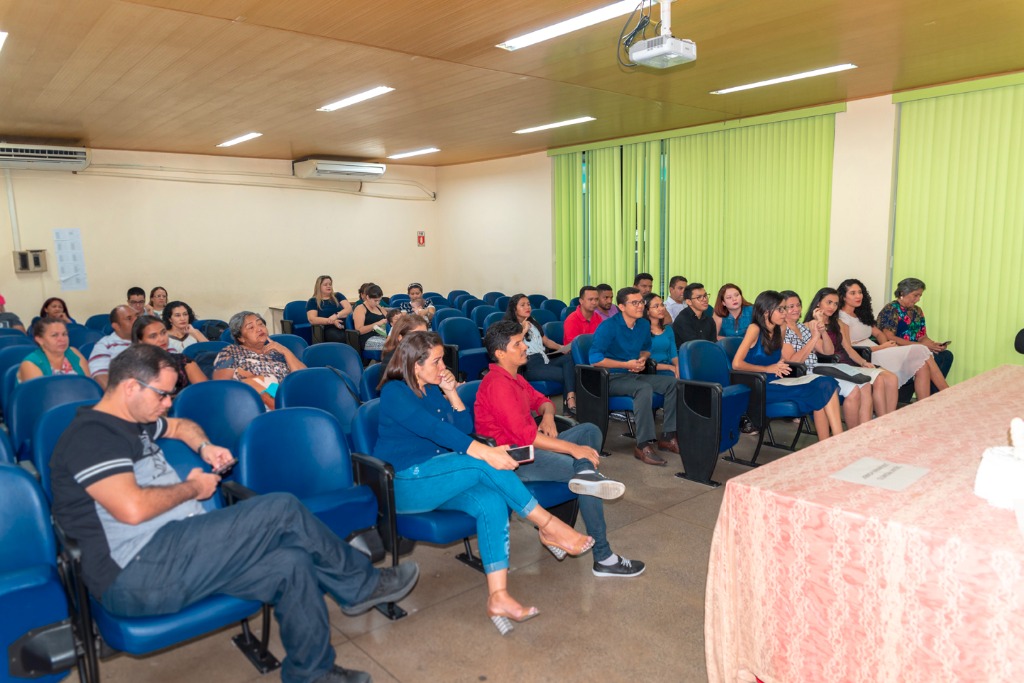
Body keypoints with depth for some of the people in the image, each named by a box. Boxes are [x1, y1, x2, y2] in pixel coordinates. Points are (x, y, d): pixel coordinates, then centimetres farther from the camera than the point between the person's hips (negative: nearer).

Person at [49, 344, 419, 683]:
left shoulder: (132, 423, 17)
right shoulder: (90, 435, -12)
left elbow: (182, 426, 38)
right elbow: (132, 508, -26)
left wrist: (204, 446, 15)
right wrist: (193, 488, -9)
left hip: (173, 549, 10)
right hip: (138, 574, -10)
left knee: (291, 563, -8)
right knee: (282, 509, -17)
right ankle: (363, 584, 3)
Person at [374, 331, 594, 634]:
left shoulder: (432, 390, 13)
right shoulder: (394, 392, -10)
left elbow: (465, 427, 13)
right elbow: (434, 428, -23)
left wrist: (451, 393, -2)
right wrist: (485, 452, -31)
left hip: (437, 480, 7)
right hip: (404, 485, -7)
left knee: (491, 501, -24)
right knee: (483, 466, -28)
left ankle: (498, 598, -29)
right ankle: (548, 527, -17)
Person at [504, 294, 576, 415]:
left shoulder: (533, 323, 23)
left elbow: (546, 341, 24)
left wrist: (561, 347, 7)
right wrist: (523, 331, -12)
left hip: (544, 360, 7)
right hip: (528, 366, -7)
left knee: (570, 356, -23)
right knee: (566, 374, -22)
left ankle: (570, 401, -33)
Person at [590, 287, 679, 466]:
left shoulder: (644, 325, 7)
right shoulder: (608, 327, -14)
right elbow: (595, 359, -20)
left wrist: (642, 359, 2)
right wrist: (627, 364, -17)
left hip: (633, 375, 7)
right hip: (611, 378, -7)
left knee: (672, 382, -9)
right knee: (644, 388, -34)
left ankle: (667, 436, -4)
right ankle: (643, 445, -32)